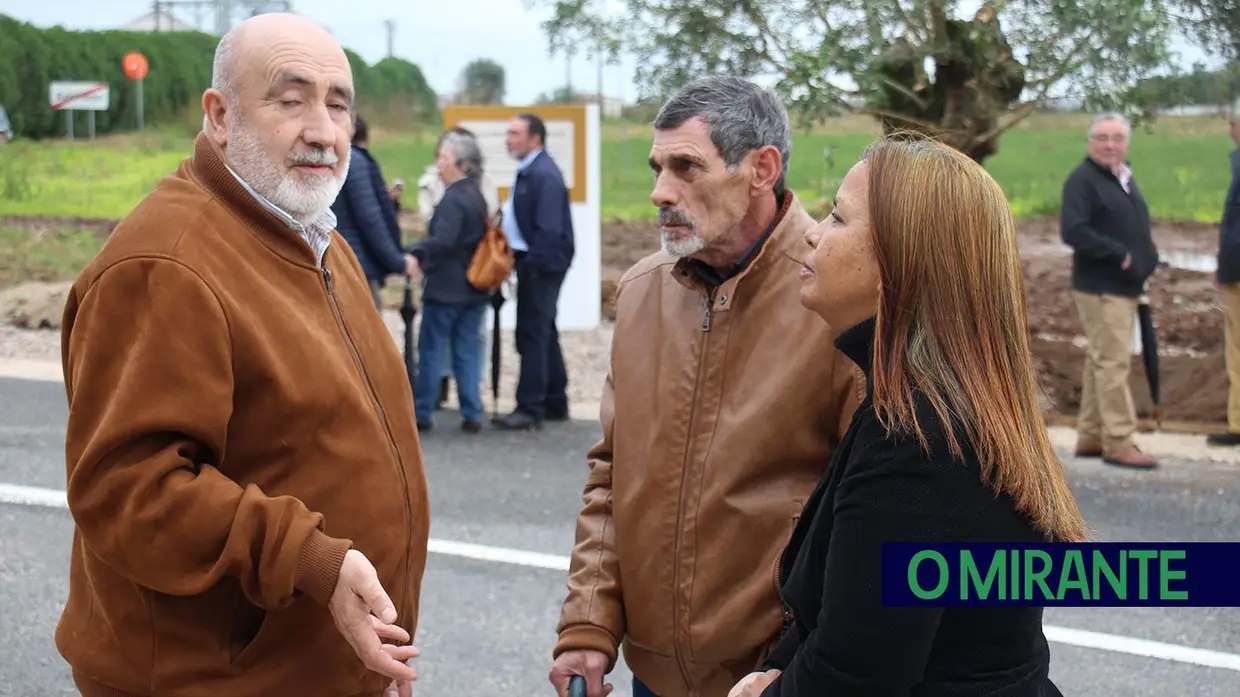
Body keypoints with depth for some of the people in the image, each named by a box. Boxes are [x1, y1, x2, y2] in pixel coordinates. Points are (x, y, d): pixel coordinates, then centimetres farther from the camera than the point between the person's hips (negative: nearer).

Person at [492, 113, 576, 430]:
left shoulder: (544, 175, -18)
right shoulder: (528, 171, 12)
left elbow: (549, 229, -23)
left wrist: (530, 265, -21)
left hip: (542, 264, -10)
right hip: (533, 263, 10)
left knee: (532, 335, -6)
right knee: (544, 333, 16)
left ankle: (530, 409, -2)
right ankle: (555, 403, 26)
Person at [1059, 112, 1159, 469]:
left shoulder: (1125, 178, 16)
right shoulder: (1082, 180, -12)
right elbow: (1072, 231, -23)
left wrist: (1146, 250, 7)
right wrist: (1118, 254, -23)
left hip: (1124, 286, 9)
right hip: (1100, 287, -9)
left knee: (1101, 360, 13)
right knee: (1113, 362, -10)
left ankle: (1090, 436, 20)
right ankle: (1118, 442, -7)